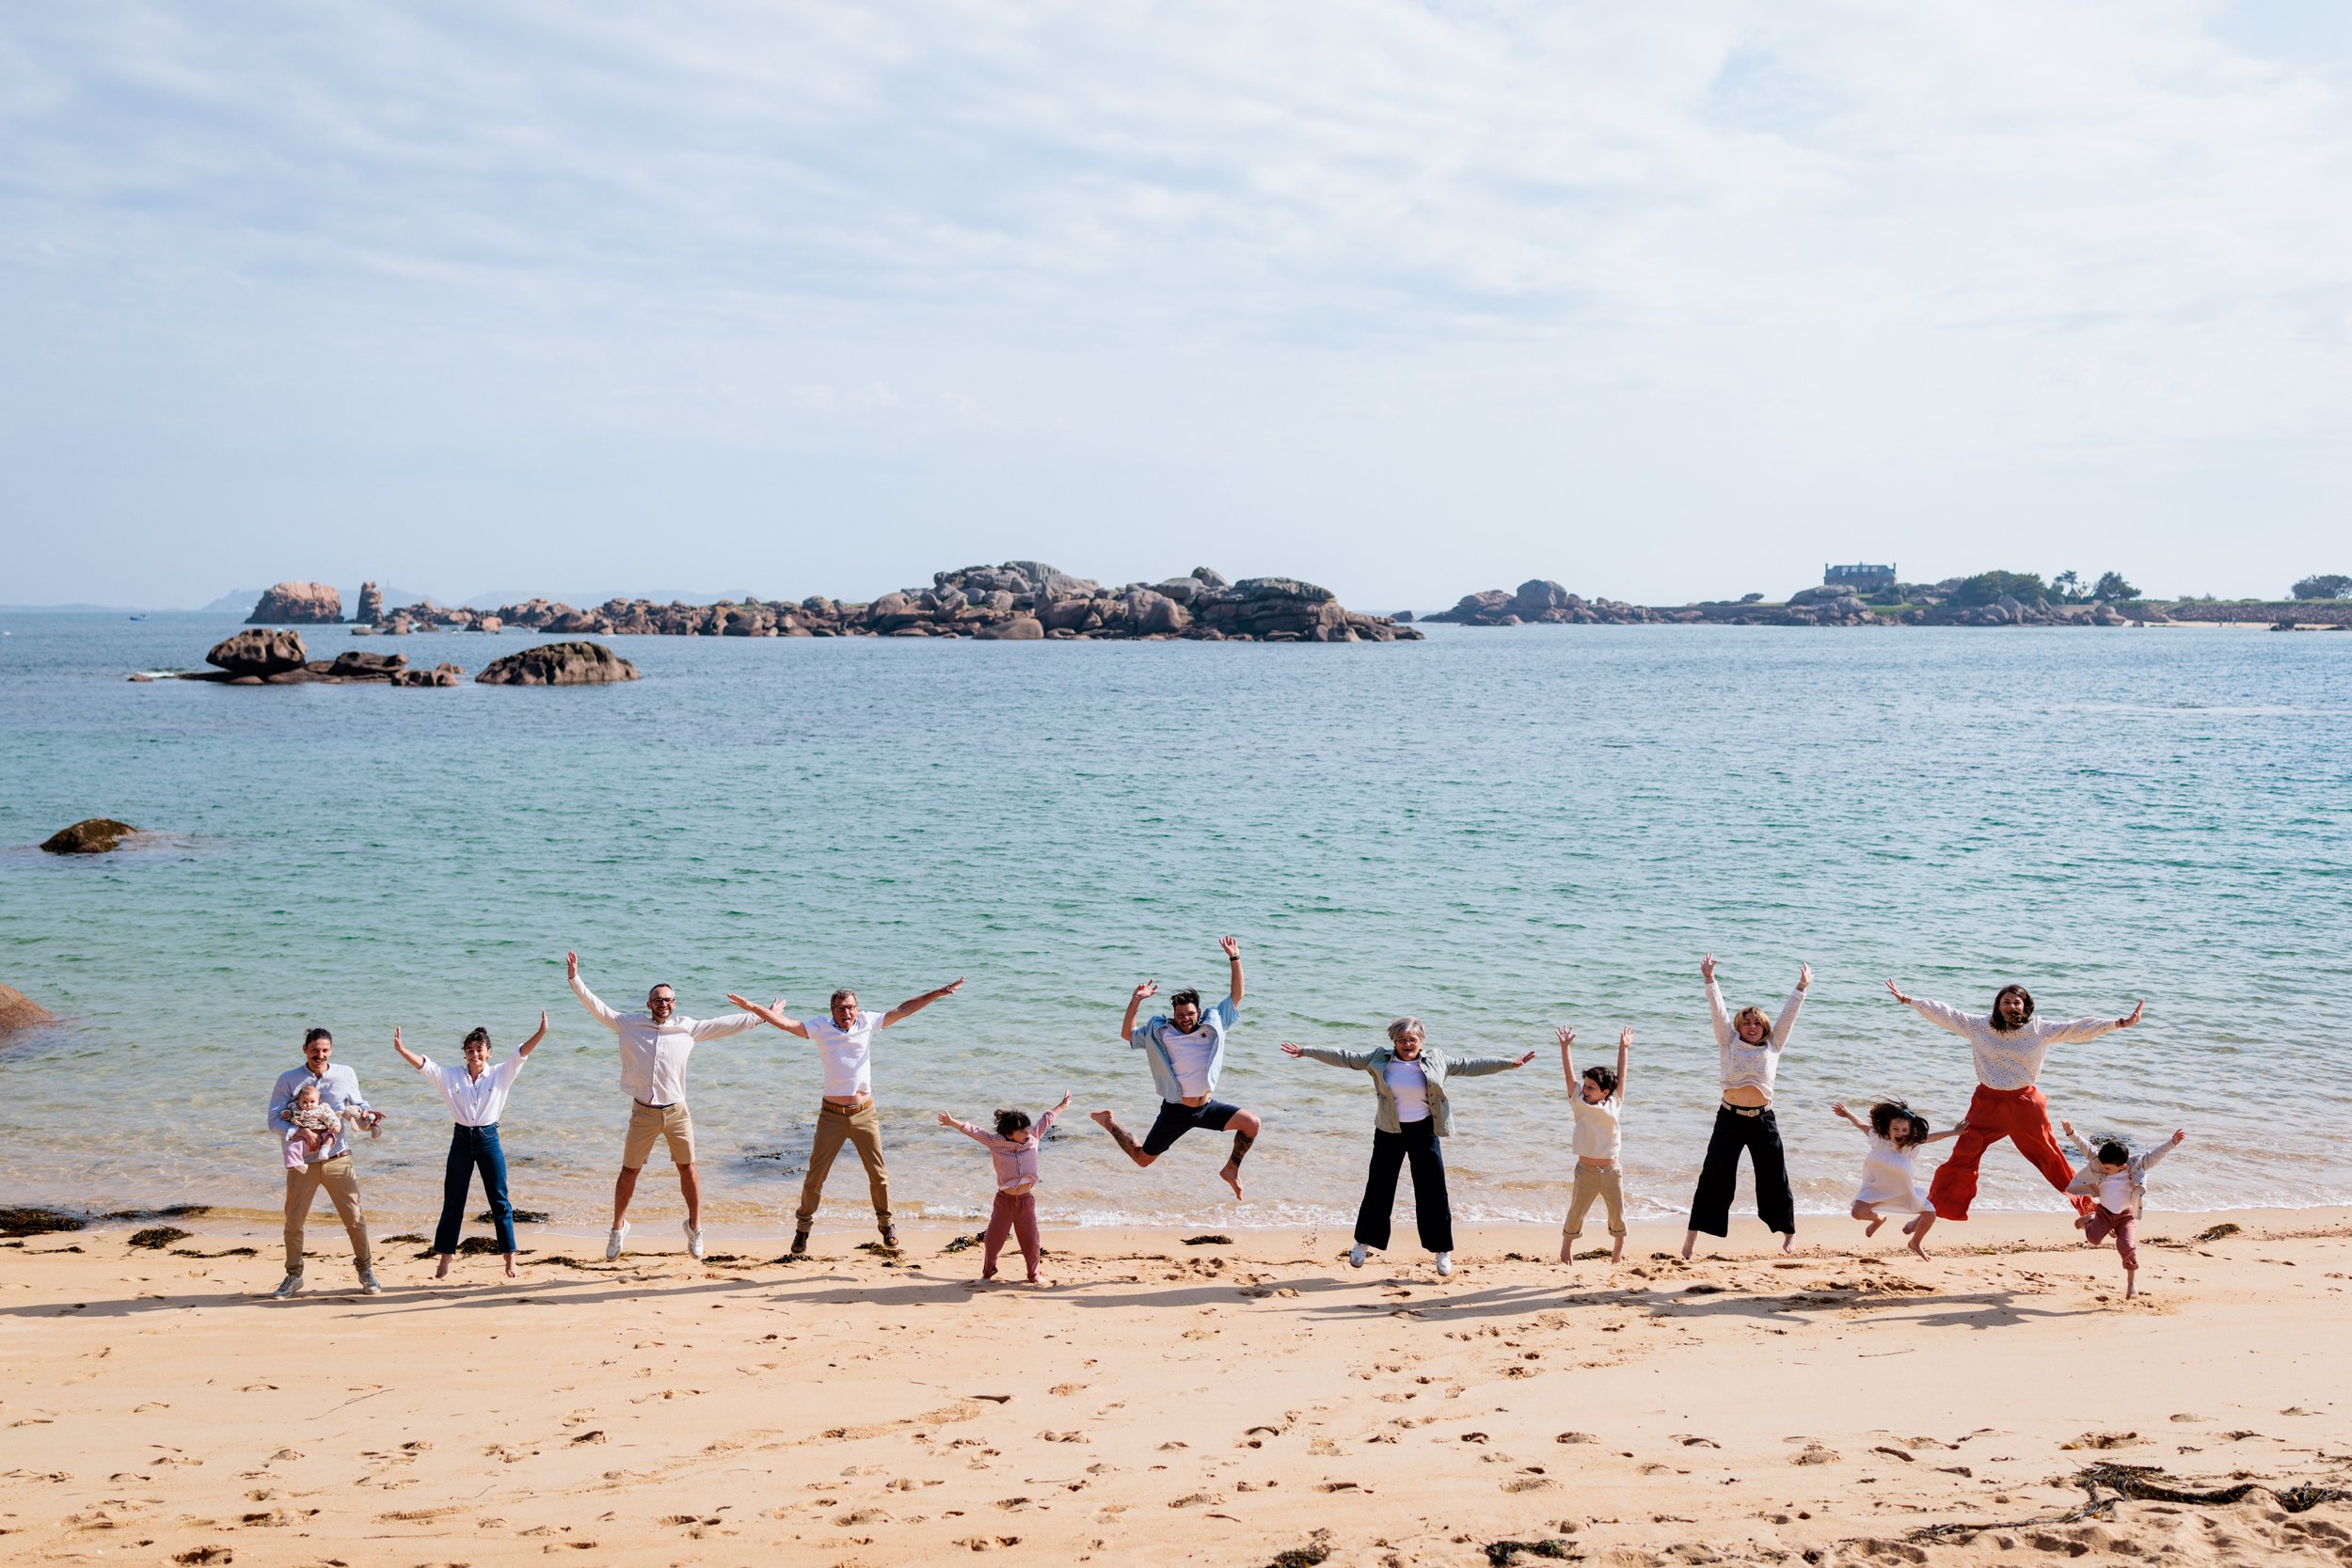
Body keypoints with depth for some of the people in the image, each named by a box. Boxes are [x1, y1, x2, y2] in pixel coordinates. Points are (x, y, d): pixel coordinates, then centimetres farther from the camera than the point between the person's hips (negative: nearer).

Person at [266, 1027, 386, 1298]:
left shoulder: (346, 1075, 6)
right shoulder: (288, 1080, 0)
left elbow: (358, 1107, 13)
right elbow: (275, 1120, -4)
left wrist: (367, 1117, -10)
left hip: (337, 1160, 1)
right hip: (302, 1162, 0)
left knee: (355, 1219, -2)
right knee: (294, 1222, 4)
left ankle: (366, 1271, 13)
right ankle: (293, 1276, 21)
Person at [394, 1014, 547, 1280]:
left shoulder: (500, 1075, -2)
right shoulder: (451, 1076, 1)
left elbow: (520, 1054, -14)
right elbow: (424, 1064, -9)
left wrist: (541, 1033, -28)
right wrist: (402, 1051, -27)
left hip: (489, 1140, -1)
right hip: (461, 1140, 1)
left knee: (500, 1201, 3)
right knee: (452, 1203, 7)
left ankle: (510, 1258, 10)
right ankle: (444, 1259, 16)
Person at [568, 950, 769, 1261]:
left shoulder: (688, 1029, 3)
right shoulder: (629, 1025, 1)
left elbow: (725, 1025, 9)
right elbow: (596, 1007, -1)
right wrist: (575, 980, -11)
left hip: (677, 1113, 1)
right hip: (643, 1114, -1)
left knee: (687, 1169, 5)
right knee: (629, 1172, 6)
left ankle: (694, 1225, 22)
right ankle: (618, 1227, 23)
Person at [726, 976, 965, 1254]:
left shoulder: (868, 1023, 1)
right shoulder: (821, 1027, -4)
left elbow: (904, 1009, 2)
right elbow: (785, 1023, -14)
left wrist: (939, 993, -1)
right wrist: (754, 1008, -28)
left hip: (865, 1114, 2)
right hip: (832, 1115, -2)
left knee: (878, 1173, 9)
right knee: (815, 1174, 1)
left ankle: (885, 1222, 29)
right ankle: (802, 1228, 16)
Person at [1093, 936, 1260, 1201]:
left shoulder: (1212, 1025, -4)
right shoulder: (1161, 1032, -7)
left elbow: (1236, 996, -3)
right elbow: (1127, 1034, -4)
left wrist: (1234, 958, -11)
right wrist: (1136, 1001, -15)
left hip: (1208, 1107, 2)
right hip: (1176, 1111, -2)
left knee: (1252, 1123, -17)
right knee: (1142, 1158, 7)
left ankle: (1232, 1168, 7)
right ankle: (1110, 1123, 36)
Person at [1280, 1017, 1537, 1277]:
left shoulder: (1436, 1060, -4)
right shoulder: (1380, 1059, -6)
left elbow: (1469, 1065, 2)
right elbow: (1345, 1058, -3)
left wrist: (1510, 1062, 3)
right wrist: (1306, 1051, -5)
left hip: (1424, 1132, 0)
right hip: (1389, 1132, 0)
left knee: (1433, 1193, 1)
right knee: (1378, 1189, 7)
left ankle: (1442, 1251, 14)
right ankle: (1363, 1243, 25)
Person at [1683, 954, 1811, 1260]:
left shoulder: (1773, 1046, 8)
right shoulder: (1729, 1043, 4)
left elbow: (1788, 1016, 5)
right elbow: (1718, 1011, -3)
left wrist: (1802, 987, 1)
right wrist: (1709, 980, -11)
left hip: (1763, 1120, 1)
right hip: (1729, 1119, -1)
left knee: (1774, 1178, 8)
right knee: (1714, 1177, 2)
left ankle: (1788, 1231, 22)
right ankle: (1694, 1232, 8)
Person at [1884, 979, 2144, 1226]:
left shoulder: (2039, 1029, -4)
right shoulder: (1979, 1025, -2)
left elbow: (2077, 1029, -6)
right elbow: (1945, 1014, -1)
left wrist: (2120, 1023, -12)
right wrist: (1907, 1000, -5)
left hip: (2024, 1104, -1)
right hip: (1987, 1103, 1)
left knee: (2051, 1157, 6)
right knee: (1962, 1157, 1)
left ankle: (2086, 1206, 21)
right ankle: (1933, 1209, 8)